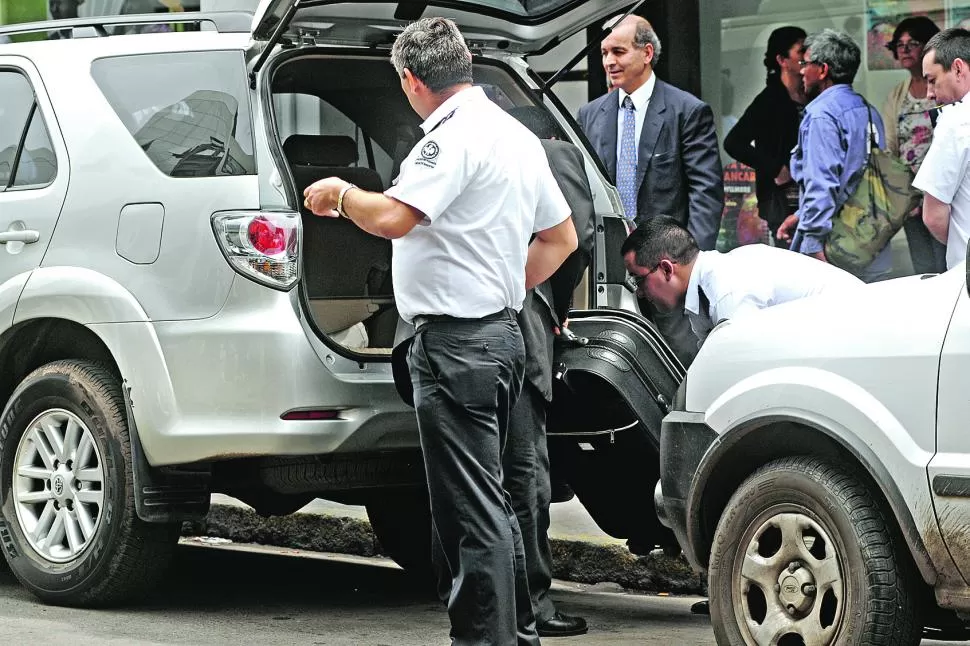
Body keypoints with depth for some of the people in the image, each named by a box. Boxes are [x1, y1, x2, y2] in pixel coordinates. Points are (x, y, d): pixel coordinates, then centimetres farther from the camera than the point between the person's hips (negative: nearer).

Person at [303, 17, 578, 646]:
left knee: (472, 511, -8)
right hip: (502, 332, 10)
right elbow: (561, 238, 23)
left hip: (456, 344, -10)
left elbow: (392, 218, -26)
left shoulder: (456, 136, -16)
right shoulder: (518, 135, 15)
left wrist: (340, 193, -8)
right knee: (490, 504, 19)